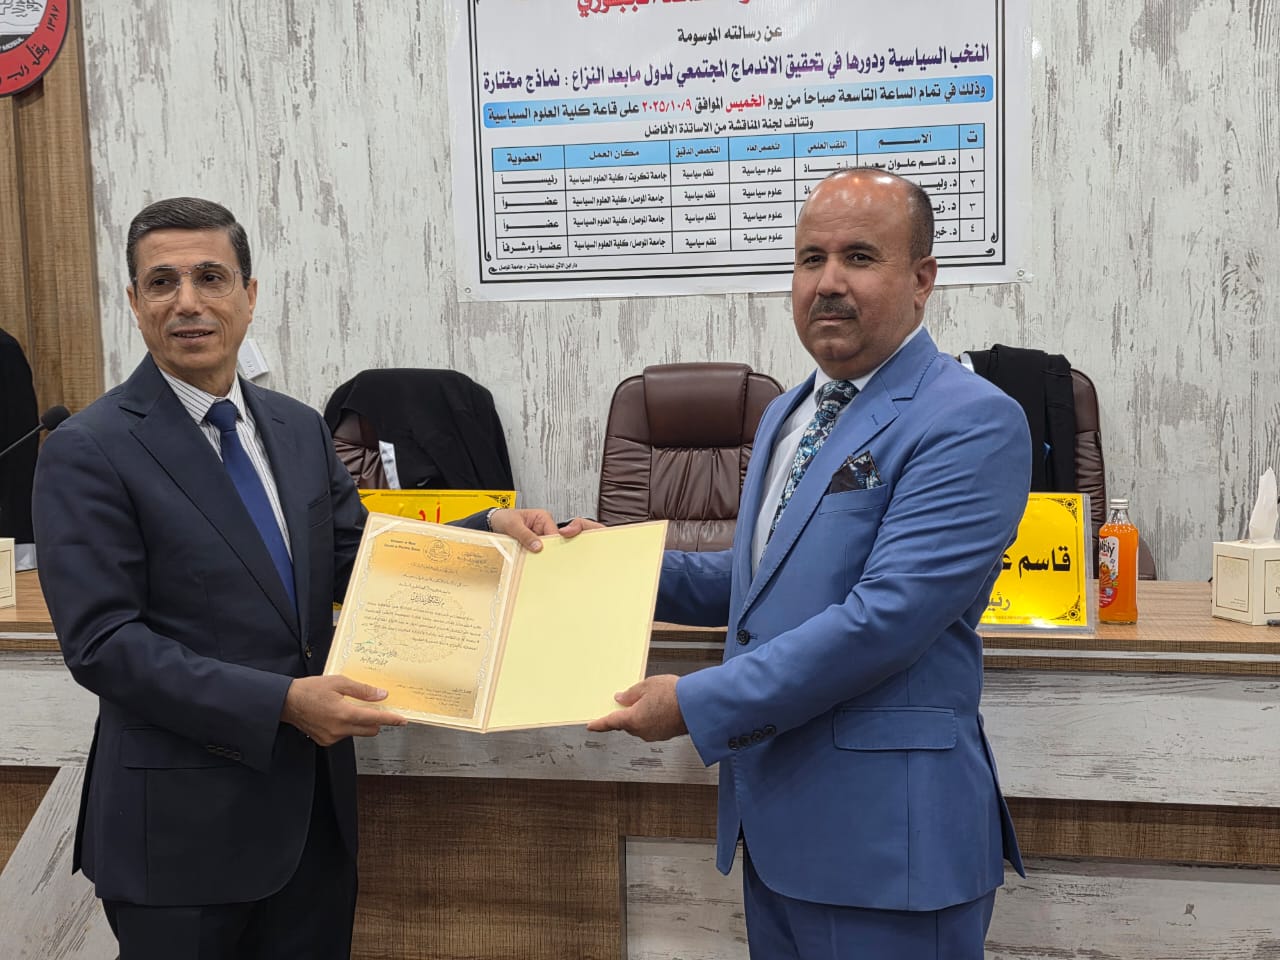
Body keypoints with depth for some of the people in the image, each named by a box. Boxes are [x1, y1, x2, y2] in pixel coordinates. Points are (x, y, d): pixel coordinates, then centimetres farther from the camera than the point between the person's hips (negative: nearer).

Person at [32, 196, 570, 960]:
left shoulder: (299, 429, 7)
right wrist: (282, 702, -24)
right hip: (186, 822, -5)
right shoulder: (89, 454, -12)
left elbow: (358, 562, 9)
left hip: (313, 802, 6)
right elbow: (103, 644, -17)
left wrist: (489, 529, -6)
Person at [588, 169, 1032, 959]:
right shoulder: (788, 414, 13)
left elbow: (884, 616, -23)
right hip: (774, 819, 8)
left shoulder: (974, 423, -15)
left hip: (885, 834, -8)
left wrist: (696, 703, -20)